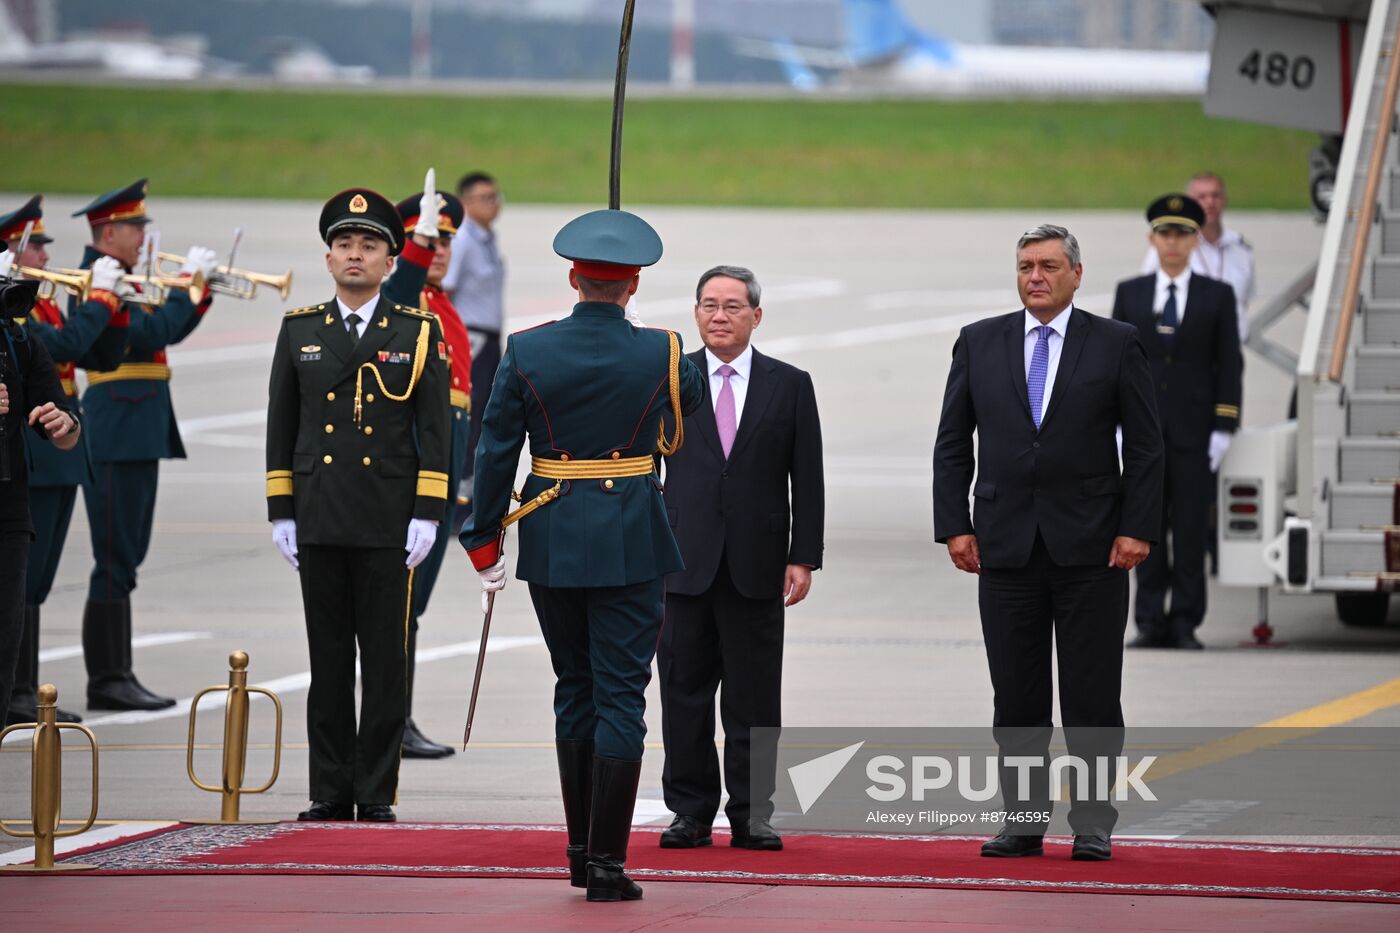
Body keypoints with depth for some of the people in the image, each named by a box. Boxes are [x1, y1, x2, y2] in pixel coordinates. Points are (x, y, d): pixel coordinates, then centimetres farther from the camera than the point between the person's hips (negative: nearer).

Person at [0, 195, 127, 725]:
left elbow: (103, 358, 17)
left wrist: (116, 309, 3)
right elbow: (65, 345, -25)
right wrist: (101, 298, -14)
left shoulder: (43, 307, 16)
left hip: (61, 457, 9)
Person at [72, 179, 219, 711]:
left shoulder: (121, 283, 17)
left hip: (138, 437, 10)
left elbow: (168, 331, 21)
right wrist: (187, 281, -14)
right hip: (117, 441, -10)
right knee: (115, 561, -8)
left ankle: (116, 676, 15)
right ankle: (108, 681, -6)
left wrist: (201, 289, 8)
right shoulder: (95, 283, -13)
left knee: (125, 557, 11)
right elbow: (152, 334, -23)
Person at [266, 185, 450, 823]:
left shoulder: (419, 332, 4)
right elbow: (281, 428, 11)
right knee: (328, 661, 4)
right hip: (319, 523, 2)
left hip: (389, 524, -2)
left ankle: (377, 793, 4)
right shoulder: (299, 330, 10)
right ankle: (331, 790, 8)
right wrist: (281, 512, 5)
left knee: (385, 662, 0)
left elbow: (434, 429, 1)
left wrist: (427, 514, -6)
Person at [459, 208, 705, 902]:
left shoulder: (527, 352, -5)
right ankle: (607, 864, -6)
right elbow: (693, 400, 16)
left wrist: (484, 543, 7)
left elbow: (495, 451, -2)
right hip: (631, 546, -2)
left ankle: (581, 851, 22)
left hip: (550, 545, 2)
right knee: (619, 696, -1)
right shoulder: (660, 355, -7)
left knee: (575, 690, 16)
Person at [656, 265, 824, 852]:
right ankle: (691, 812, 10)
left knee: (754, 698, 2)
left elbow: (808, 479, 5)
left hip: (757, 565, 0)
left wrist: (804, 557, -2)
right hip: (684, 562, 0)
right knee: (684, 692, 3)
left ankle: (752, 815, 8)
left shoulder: (789, 385, 6)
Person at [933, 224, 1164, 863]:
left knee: (1092, 697, 0)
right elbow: (952, 444, 9)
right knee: (1015, 698, 4)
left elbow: (1146, 446, 1)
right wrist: (955, 526, 0)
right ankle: (1022, 819, 11)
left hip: (1091, 546, -2)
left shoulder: (1116, 344, 3)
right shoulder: (979, 343, 9)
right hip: (1006, 544, 2)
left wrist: (1137, 529, -8)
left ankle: (1093, 824, 6)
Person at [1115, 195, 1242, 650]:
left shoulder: (1217, 296, 5)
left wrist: (1223, 429, -5)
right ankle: (1151, 622, 4)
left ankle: (1185, 623, 1)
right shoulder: (1129, 293, 10)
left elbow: (1229, 365, 3)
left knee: (1190, 528, -2)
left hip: (1194, 430, -1)